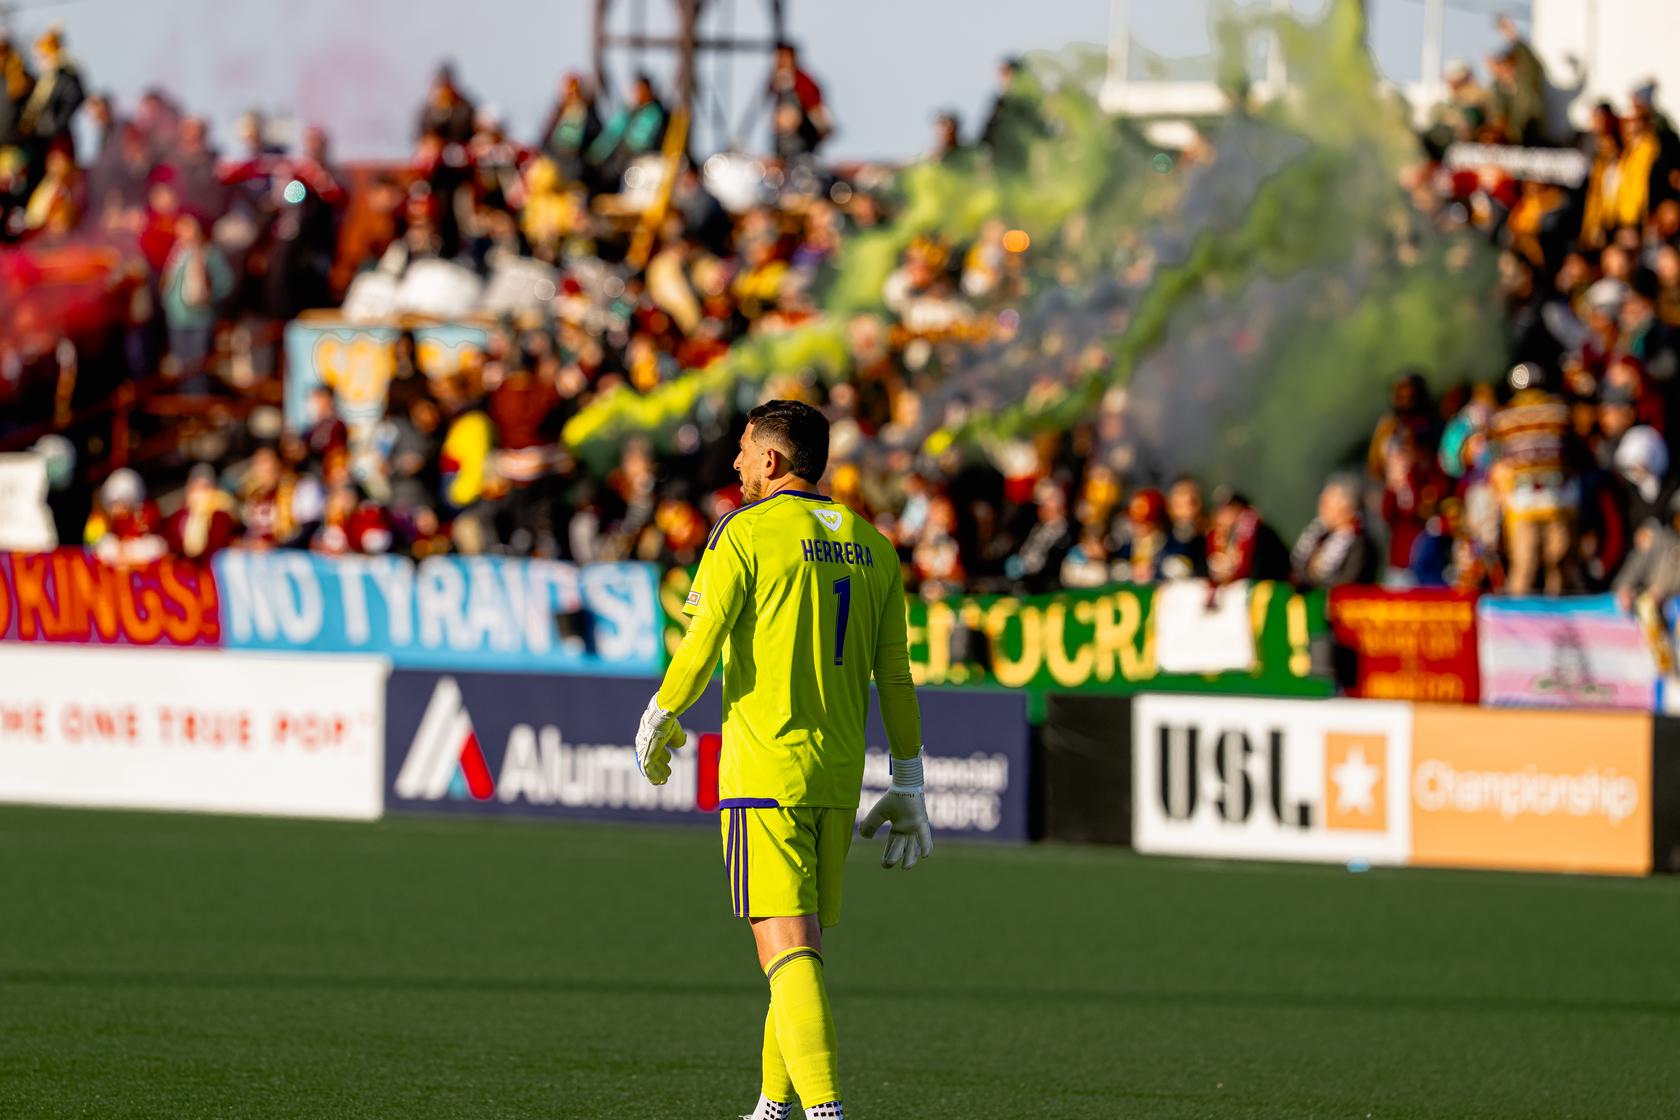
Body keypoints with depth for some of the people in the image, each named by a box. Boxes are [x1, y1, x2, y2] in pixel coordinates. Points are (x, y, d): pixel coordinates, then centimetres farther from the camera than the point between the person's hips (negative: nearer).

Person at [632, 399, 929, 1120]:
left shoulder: (744, 533, -6)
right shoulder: (871, 546, 11)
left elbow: (700, 649, -9)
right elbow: (895, 676, 11)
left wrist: (656, 722, 9)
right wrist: (908, 786, 15)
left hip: (765, 767, -6)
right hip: (838, 776, 6)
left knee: (788, 948, -12)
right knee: (803, 945, 16)